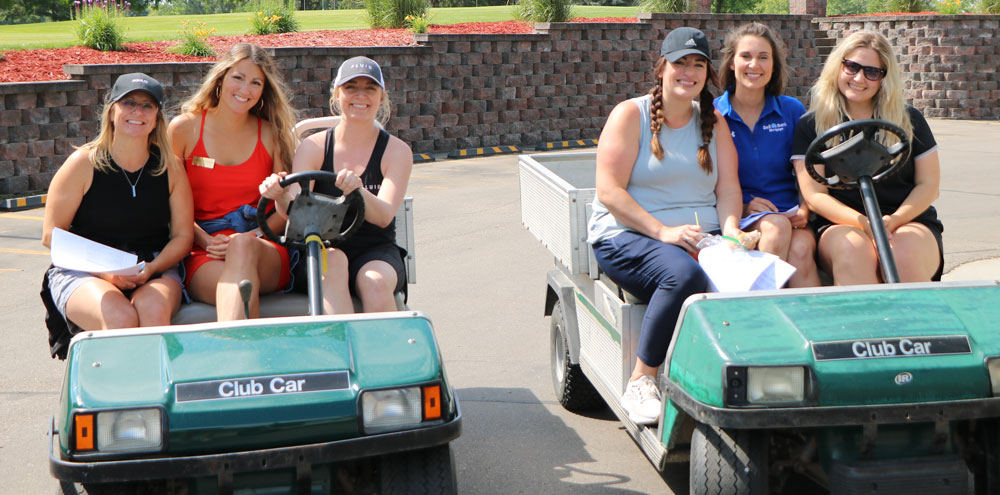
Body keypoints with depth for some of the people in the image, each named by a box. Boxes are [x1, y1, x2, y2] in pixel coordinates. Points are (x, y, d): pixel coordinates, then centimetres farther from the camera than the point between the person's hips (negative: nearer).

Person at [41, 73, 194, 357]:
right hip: (83, 272, -2)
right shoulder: (84, 163, -1)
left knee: (153, 308, -33)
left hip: (156, 269, 2)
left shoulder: (169, 168, 7)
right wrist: (104, 269, -16)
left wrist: (151, 268, -13)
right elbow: (52, 235, -2)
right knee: (120, 316, -33)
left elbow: (182, 235, 7)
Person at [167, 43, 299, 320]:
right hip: (203, 255, 0)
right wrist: (206, 241, -11)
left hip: (265, 251, 0)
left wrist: (250, 236, -12)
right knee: (230, 283, -38)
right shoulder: (185, 128, 8)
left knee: (243, 245, -38)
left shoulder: (273, 134, 10)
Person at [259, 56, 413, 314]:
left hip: (376, 252, 0)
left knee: (375, 281, -33)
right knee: (332, 262, -33)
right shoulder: (313, 147, 5)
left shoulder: (397, 151, 2)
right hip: (319, 252, 0)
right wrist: (281, 197, -32)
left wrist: (358, 191, -35)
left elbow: (384, 215, -13)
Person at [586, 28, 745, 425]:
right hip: (629, 235, -4)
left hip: (702, 237, 4)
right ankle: (639, 385, -23)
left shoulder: (713, 122, 17)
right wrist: (664, 232, -19)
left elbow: (728, 187, 9)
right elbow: (609, 191, -9)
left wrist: (731, 229, -13)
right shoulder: (630, 114, 1)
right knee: (684, 275, -37)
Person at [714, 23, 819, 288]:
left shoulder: (792, 111, 13)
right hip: (738, 218, -1)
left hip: (790, 213, 2)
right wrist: (742, 205, -12)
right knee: (777, 227, -35)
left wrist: (804, 209, -7)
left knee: (801, 249, -33)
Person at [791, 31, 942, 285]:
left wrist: (895, 219, -12)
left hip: (910, 222, 1)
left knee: (905, 255, -35)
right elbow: (814, 195, -1)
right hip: (841, 225, -1)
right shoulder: (811, 125, 7)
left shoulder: (909, 120, 12)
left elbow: (929, 184, 9)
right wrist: (864, 223, -18)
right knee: (852, 249, -37)